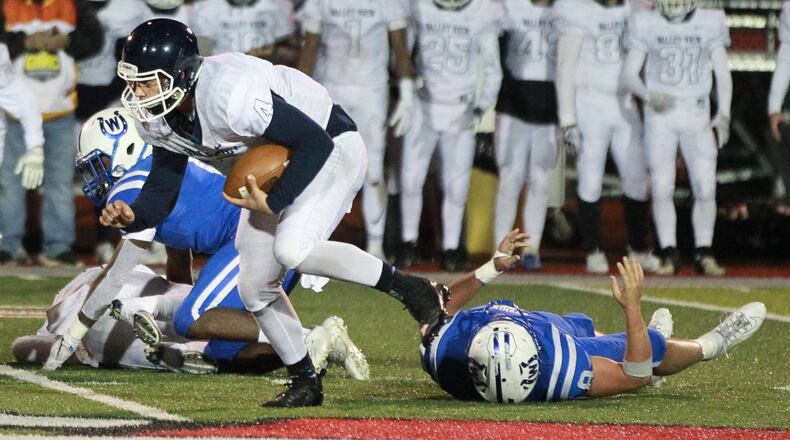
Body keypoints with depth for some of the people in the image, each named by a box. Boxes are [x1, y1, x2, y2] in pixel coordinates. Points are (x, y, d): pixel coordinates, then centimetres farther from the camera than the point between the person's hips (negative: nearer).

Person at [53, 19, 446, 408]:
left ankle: (405, 287, -15)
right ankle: (305, 382, 23)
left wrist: (273, 203, -28)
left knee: (292, 249, -32)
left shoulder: (229, 96, -37)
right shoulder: (162, 119, -9)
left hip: (332, 148, -9)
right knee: (255, 289, 6)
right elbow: (161, 192, -2)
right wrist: (132, 216, -23)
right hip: (272, 168, 9)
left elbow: (316, 143, -31)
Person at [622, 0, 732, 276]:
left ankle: (704, 253, 7)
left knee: (705, 188, -6)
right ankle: (669, 255, 5)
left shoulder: (710, 23, 1)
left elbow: (722, 74, 7)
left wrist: (723, 114, -5)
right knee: (662, 189, -4)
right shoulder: (646, 25, -1)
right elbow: (629, 73, 2)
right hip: (659, 115, 0)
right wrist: (649, 97, -17)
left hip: (697, 116, 0)